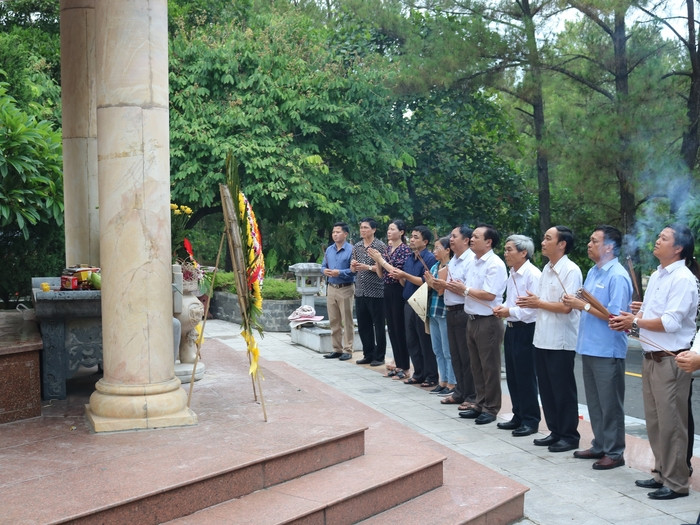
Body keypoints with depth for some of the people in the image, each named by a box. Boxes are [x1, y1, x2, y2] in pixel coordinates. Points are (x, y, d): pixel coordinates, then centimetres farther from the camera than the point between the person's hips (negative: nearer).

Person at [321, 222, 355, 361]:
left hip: (345, 289, -7)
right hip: (331, 288, 7)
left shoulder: (351, 250, -11)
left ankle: (347, 350, 6)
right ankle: (337, 349, 19)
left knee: (347, 321, -1)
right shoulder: (329, 250, 11)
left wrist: (340, 273, -24)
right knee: (334, 321, 11)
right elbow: (323, 265, 16)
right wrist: (324, 270, -6)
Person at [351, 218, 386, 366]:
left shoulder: (380, 246, -5)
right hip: (360, 291, 6)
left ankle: (379, 357, 10)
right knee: (363, 326, 11)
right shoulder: (356, 247, 12)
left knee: (378, 326, 2)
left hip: (376, 292, -6)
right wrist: (353, 265, -6)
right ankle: (368, 355, 22)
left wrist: (368, 267, -19)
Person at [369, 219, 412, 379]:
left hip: (399, 291, -8)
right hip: (388, 290, 8)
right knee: (392, 328, 10)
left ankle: (405, 368, 6)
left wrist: (380, 259, -17)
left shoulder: (405, 249, -11)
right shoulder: (388, 248, 11)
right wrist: (376, 259, -2)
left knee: (400, 329, -2)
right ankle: (398, 365, 19)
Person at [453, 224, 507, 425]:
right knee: (476, 366, 15)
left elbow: (489, 295, -22)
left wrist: (465, 289, -12)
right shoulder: (474, 262, 13)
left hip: (488, 321, -9)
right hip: (472, 319, 9)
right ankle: (480, 404, 25)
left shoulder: (495, 264, -14)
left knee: (489, 367, 1)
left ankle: (491, 409, 9)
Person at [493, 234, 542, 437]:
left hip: (526, 329, -9)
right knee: (512, 375, 14)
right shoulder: (513, 273, 13)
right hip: (511, 329, 10)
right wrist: (502, 307, 3)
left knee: (526, 377, -2)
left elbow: (535, 306, -21)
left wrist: (510, 311, -18)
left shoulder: (533, 274, -16)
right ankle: (518, 416, 25)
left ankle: (530, 420, 9)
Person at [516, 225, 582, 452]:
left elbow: (566, 306, -20)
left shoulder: (571, 271, -14)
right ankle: (555, 432, 24)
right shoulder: (546, 269, 13)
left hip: (561, 341, -8)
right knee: (546, 389, 13)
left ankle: (569, 436, 13)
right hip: (542, 338, 8)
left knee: (563, 391, 2)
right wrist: (530, 302, -1)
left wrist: (538, 303, -13)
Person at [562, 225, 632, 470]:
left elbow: (615, 316, -21)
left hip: (607, 351, -9)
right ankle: (600, 446, 28)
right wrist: (575, 302, -1)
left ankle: (615, 452, 12)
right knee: (595, 402, 17)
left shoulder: (617, 277, -15)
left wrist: (583, 305, -19)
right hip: (589, 347, 9)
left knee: (610, 404, 2)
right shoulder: (593, 272, 12)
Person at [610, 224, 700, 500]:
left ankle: (676, 483, 8)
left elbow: (671, 322, -21)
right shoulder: (656, 276, 14)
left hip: (670, 360, -9)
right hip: (651, 358, 9)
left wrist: (635, 322, -12)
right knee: (654, 421, 15)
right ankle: (661, 474, 27)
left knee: (671, 424, -2)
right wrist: (633, 319, -3)